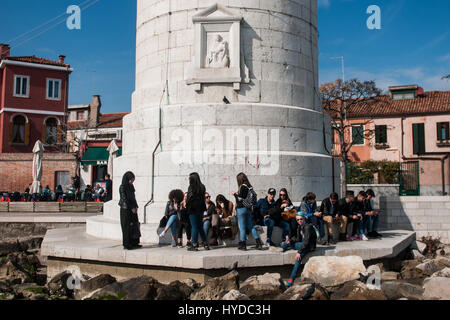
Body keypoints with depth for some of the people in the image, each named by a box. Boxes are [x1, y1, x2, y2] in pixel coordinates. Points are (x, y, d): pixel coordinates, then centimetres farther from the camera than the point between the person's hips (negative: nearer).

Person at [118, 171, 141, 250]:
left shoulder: (131, 186, 11)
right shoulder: (122, 187, -11)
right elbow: (124, 199, -15)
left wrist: (136, 206, 3)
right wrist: (132, 208, -14)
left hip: (132, 209, 8)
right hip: (125, 209, -8)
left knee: (134, 225, 8)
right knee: (127, 227, -3)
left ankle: (134, 243, 14)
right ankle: (126, 245, 4)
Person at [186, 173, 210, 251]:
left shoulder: (192, 187, -13)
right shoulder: (202, 187, 7)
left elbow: (189, 198, -13)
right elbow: (203, 198, 10)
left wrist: (187, 206, -2)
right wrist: (204, 208, 14)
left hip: (193, 209, -7)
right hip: (200, 208, 7)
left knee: (194, 227, -2)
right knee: (200, 226, 15)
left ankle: (195, 245, 1)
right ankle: (205, 244, 14)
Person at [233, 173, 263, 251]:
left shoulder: (243, 187, -15)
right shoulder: (249, 187, 8)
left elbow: (240, 199, -16)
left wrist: (235, 194, 0)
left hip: (242, 208, -8)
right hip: (249, 209, 8)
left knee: (242, 227, 1)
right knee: (250, 226, 12)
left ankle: (243, 245, 6)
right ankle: (259, 243, 9)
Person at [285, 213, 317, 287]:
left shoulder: (308, 227, -20)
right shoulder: (299, 227, 7)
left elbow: (306, 241, -26)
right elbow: (298, 239, 15)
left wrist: (299, 252, -30)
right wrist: (290, 240, -5)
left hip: (309, 246, -9)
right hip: (302, 244, 9)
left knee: (298, 258, -29)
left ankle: (292, 279, -31)